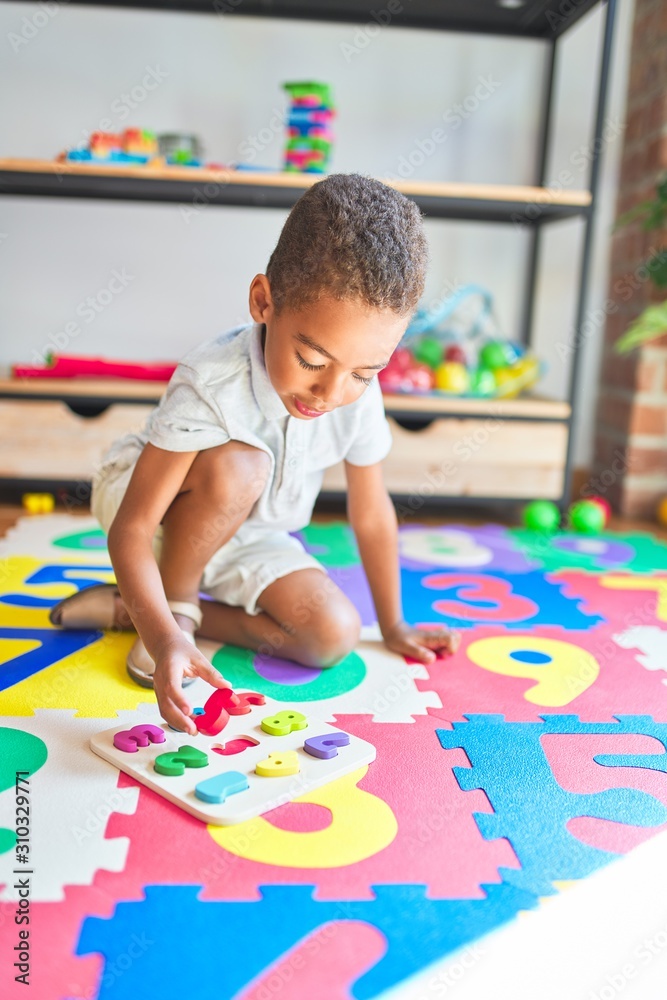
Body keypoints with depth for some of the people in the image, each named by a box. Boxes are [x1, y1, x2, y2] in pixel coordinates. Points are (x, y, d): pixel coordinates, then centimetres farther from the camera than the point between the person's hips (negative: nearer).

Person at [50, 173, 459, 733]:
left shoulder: (360, 397, -21)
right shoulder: (210, 388, -35)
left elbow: (371, 513, -7)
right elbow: (131, 529, -34)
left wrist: (393, 628, 3)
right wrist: (164, 636, -49)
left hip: (246, 539, 5)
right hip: (153, 509, -5)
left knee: (334, 636, -15)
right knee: (236, 467, -37)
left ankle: (126, 606, -9)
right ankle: (173, 607, -11)